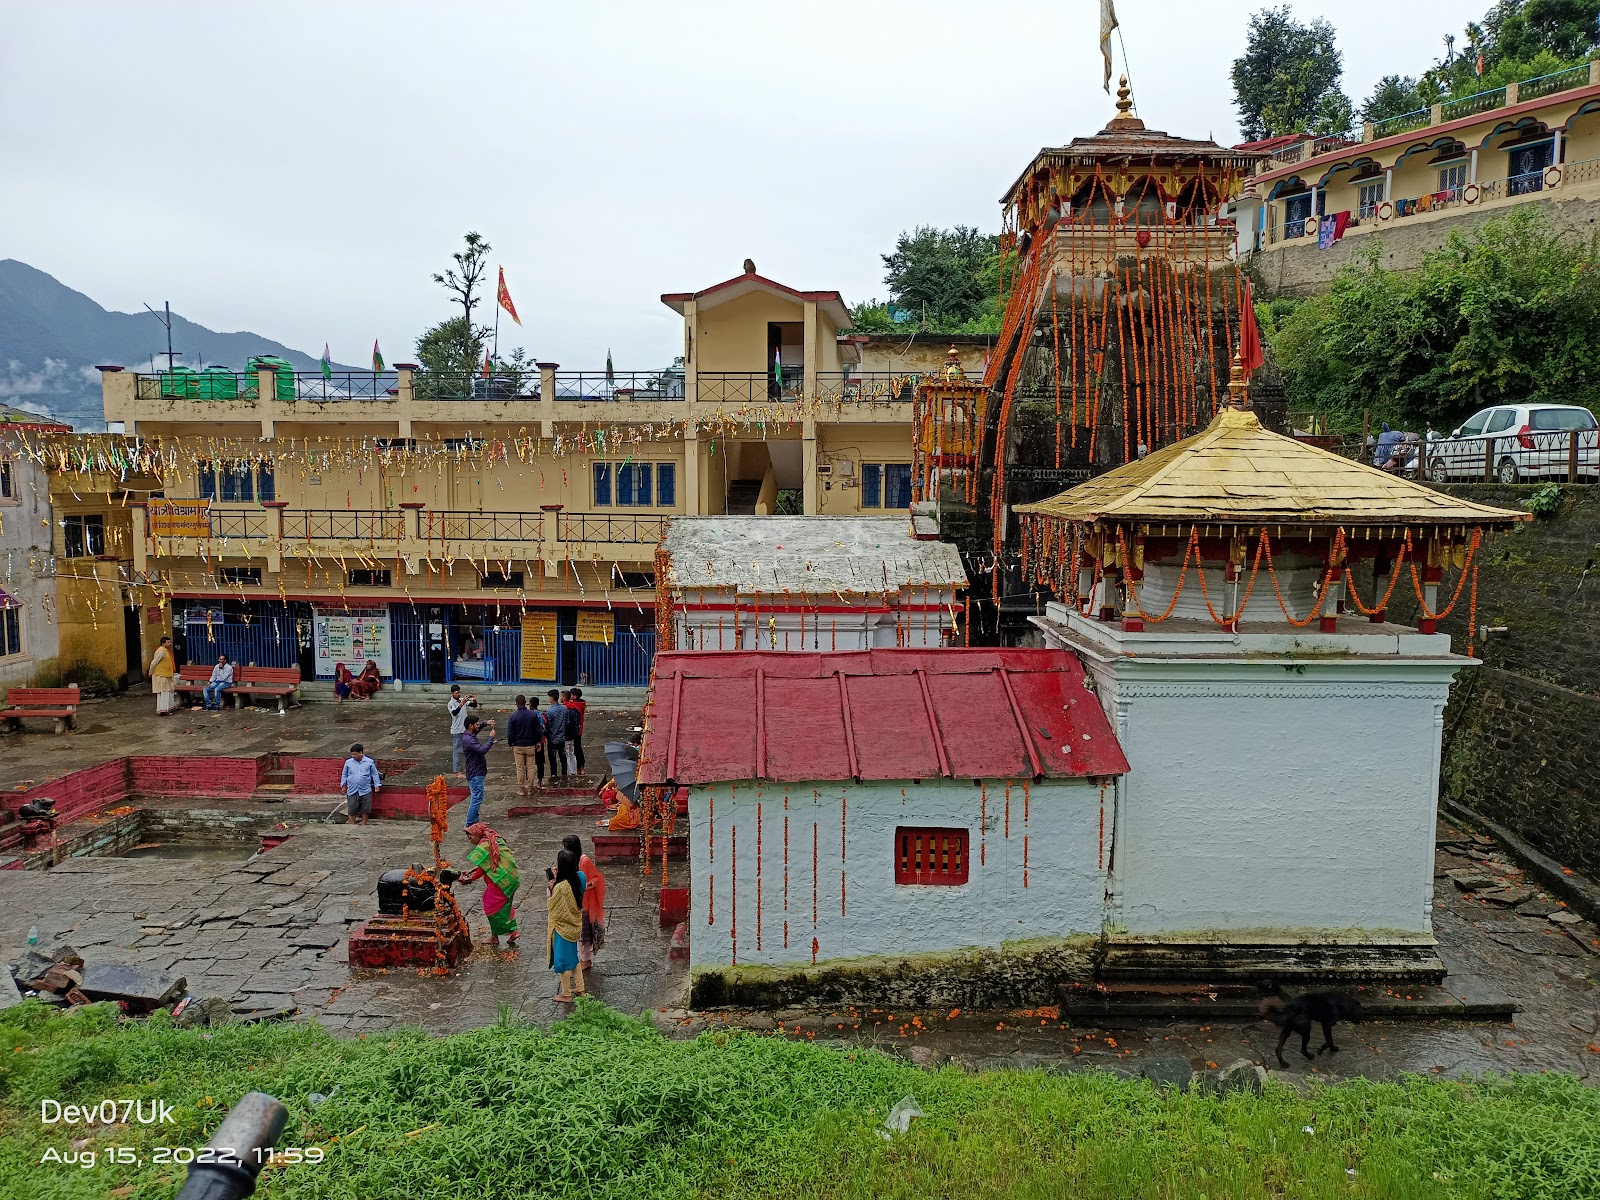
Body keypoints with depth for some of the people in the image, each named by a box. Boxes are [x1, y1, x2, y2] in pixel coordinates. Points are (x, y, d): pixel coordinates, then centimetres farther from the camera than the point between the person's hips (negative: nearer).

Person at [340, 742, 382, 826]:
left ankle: (363, 824, 18)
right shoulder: (348, 762, 4)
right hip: (352, 790, 1)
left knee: (365, 809, 4)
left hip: (365, 790, -1)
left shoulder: (369, 762, 1)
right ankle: (352, 824, 12)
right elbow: (344, 775, 15)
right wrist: (343, 785, 14)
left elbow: (374, 774, 8)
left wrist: (377, 785, 4)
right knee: (352, 809, 1)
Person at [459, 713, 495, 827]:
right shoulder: (468, 740, -23)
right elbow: (483, 749, -33)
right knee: (477, 798, -9)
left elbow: (478, 727, 28)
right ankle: (470, 824, -7)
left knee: (476, 797, 17)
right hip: (475, 773, -11)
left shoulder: (469, 735, 7)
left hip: (477, 772, 11)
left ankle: (474, 820, 25)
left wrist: (486, 723, 8)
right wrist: (491, 737, -22)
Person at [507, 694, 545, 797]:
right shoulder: (533, 714, -6)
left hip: (518, 746, -1)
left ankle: (521, 790, 12)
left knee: (520, 768, 7)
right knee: (530, 768, 8)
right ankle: (530, 789, 12)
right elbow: (538, 730, 0)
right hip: (530, 745, 1)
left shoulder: (513, 716, -10)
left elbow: (510, 733, -4)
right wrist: (537, 742, 12)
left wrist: (510, 744, 9)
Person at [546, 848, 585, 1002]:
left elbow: (551, 906, -16)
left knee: (563, 960, 9)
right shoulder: (576, 881, -6)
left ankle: (566, 994, 22)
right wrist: (556, 881, 2)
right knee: (573, 958, 23)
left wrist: (552, 889, -9)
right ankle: (579, 988, 33)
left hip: (562, 928, -7)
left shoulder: (560, 887, -29)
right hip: (574, 926, 7)